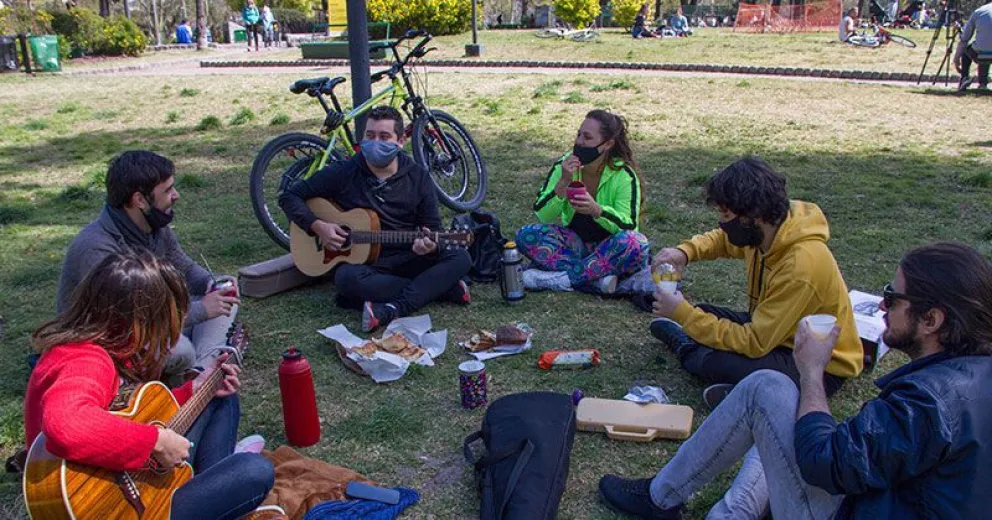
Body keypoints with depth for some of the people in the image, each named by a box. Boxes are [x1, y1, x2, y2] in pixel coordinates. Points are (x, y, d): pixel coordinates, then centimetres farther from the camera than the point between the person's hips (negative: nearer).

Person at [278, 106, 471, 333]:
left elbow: (433, 227, 3)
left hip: (407, 260, 2)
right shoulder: (343, 173, -3)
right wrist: (317, 226, -15)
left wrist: (429, 246, -22)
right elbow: (289, 196, 2)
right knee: (347, 278, -37)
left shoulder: (418, 177, 2)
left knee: (460, 258, -23)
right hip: (361, 261, -1)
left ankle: (390, 310, -34)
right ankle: (442, 287, -25)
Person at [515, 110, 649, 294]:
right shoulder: (564, 166, -9)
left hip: (608, 249, -2)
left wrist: (596, 210, -40)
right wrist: (563, 182, -29)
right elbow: (543, 216, -13)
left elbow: (628, 225, -21)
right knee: (526, 235, -22)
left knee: (635, 243, -35)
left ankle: (561, 279, -30)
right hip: (574, 242, 3)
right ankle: (598, 278, -29)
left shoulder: (624, 174, -15)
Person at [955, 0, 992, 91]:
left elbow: (963, 39, 11)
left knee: (965, 47, 32)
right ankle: (983, 81, 29)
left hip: (979, 55, -1)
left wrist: (956, 58, 22)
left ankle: (964, 78, 15)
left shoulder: (978, 12, 8)